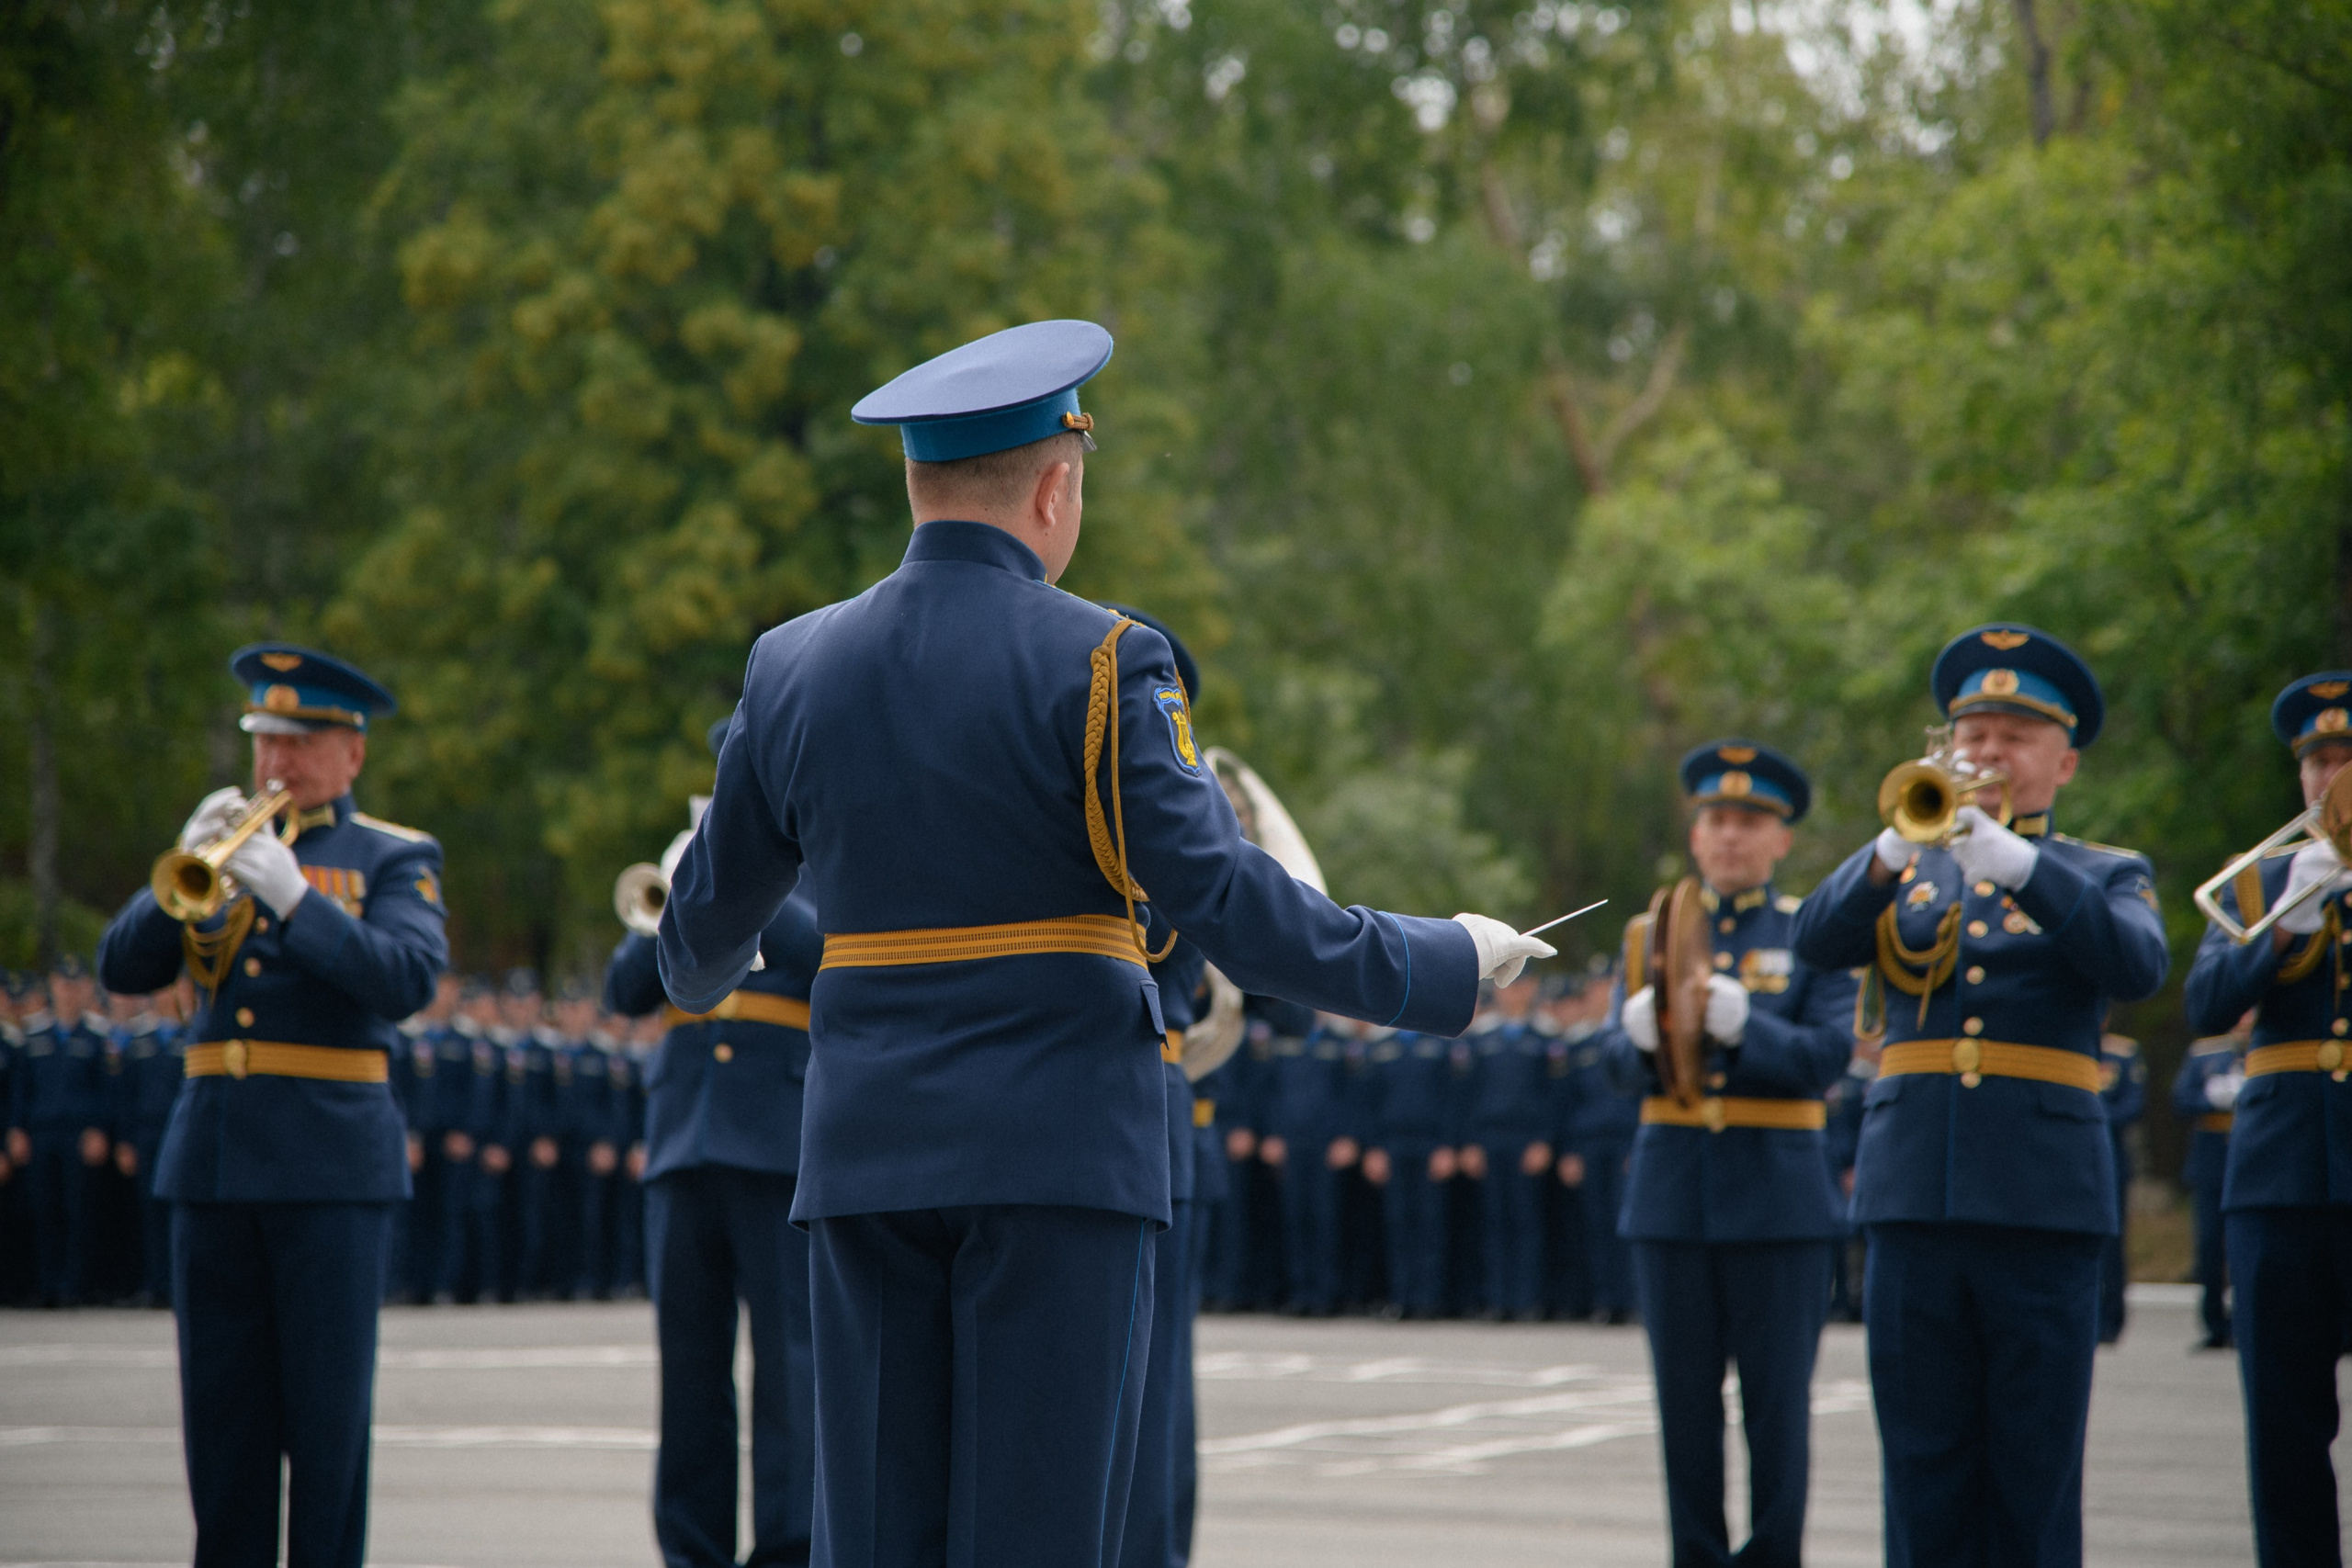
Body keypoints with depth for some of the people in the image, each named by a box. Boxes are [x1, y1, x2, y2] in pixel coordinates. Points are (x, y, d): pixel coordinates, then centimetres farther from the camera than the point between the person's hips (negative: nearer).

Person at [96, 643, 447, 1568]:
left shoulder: (395, 860, 6)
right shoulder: (221, 848, 17)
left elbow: (407, 980, -12)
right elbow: (123, 969, 6)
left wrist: (293, 898, -21)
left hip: (331, 1160, -4)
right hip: (213, 1153, 4)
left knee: (326, 1410, -5)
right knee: (221, 1404, 4)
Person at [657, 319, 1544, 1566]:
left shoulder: (797, 668, 6)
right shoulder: (1096, 664, -9)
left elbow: (709, 919, 17)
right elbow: (1224, 903, -15)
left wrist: (700, 974, 41)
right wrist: (1439, 964, -4)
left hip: (870, 1150, 5)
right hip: (1061, 1152, -5)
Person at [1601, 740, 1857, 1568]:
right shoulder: (1656, 931, 11)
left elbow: (1827, 1057, -9)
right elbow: (1619, 1060, 3)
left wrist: (1743, 1025, -25)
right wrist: (1641, 1037, -21)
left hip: (1777, 1197, -2)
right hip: (1671, 1194, 3)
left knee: (1776, 1400, -1)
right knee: (1686, 1400, 4)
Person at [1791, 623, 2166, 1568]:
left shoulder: (2106, 878, 10)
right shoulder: (1904, 870, 17)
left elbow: (2136, 967, -12)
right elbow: (1817, 942, -2)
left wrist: (2018, 864, -25)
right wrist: (1895, 849, -21)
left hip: (2043, 1195, -2)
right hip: (1913, 1191, 2)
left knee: (2035, 1457, -2)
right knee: (1923, 1458, 3)